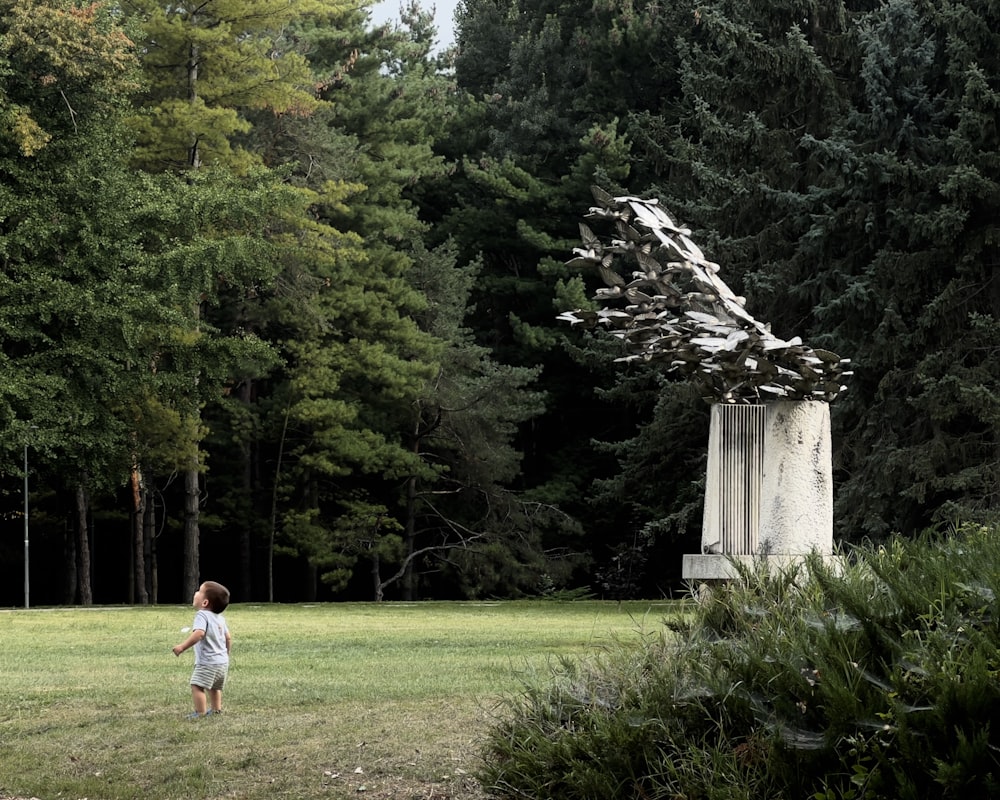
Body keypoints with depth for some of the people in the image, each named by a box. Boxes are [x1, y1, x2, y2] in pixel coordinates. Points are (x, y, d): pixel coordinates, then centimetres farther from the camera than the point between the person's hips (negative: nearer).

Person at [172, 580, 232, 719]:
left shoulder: (202, 615, -14)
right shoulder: (220, 618, 12)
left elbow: (199, 633, -31)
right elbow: (228, 638, 17)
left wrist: (183, 646, -31)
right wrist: (226, 654, 32)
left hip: (207, 663, -9)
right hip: (223, 661, 9)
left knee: (197, 686, -10)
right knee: (215, 687, 26)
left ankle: (201, 712, -14)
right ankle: (216, 709, 34)